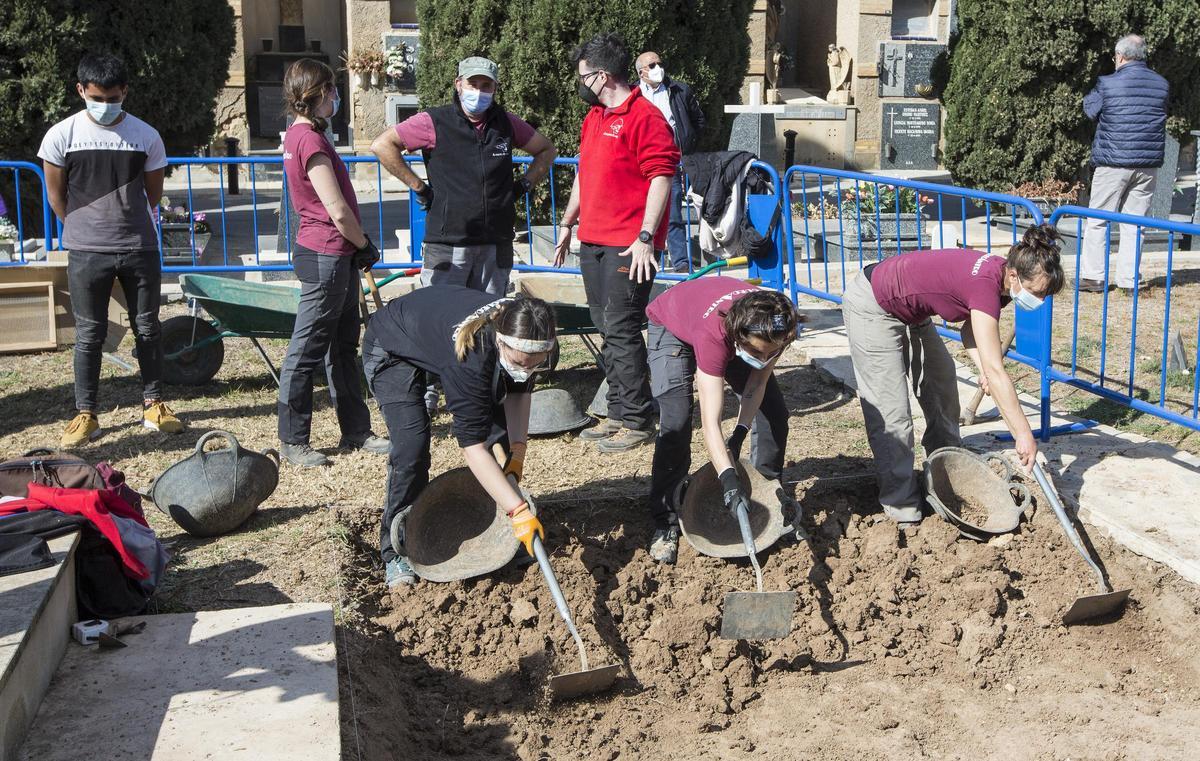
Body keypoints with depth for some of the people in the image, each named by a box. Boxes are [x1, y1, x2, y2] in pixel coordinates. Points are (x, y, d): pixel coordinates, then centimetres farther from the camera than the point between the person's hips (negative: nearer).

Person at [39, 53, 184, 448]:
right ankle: (85, 414, 12)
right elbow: (56, 194, 6)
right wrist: (85, 230, 12)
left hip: (139, 248, 1)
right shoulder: (62, 135, -5)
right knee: (89, 334, 4)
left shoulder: (146, 136, -2)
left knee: (147, 329, 9)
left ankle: (153, 404, 22)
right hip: (87, 252, -1)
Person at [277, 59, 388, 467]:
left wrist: (357, 249, 8)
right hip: (325, 257, -11)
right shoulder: (310, 140, -18)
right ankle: (293, 441, 6)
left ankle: (356, 431, 24)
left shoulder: (301, 134, 13)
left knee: (343, 347, 15)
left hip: (337, 257, 11)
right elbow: (339, 211, -20)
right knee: (306, 351, -2)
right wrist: (366, 245, -3)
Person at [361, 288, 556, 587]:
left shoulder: (524, 339, -28)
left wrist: (517, 450, -18)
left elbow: (519, 390, -6)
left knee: (501, 435, -3)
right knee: (412, 445, -22)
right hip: (392, 347, -6)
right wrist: (519, 511, -47)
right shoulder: (470, 353, -46)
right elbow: (473, 445, -44)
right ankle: (396, 552, -6)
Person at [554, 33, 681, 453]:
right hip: (593, 242, 9)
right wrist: (567, 223, 24)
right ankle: (618, 414, 21)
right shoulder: (593, 117, 17)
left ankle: (636, 421, 1)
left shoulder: (644, 116, -12)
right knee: (607, 329, 12)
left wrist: (645, 237, -21)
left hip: (628, 247, -9)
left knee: (622, 331, -7)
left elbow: (661, 178, -17)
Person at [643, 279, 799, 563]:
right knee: (675, 422, -22)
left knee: (774, 412, -2)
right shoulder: (713, 336, -47)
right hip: (672, 326, -5)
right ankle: (666, 522, -10)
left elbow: (758, 381, -20)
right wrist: (729, 479, -58)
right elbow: (710, 422, -50)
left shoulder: (776, 326, -35)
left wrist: (740, 432, -32)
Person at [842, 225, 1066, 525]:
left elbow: (971, 328, 4)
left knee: (942, 385, 20)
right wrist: (1023, 434, -35)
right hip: (873, 309, -10)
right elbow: (996, 371, -38)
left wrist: (985, 373, -15)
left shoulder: (999, 275, -10)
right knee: (891, 414, -9)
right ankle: (903, 510, -1)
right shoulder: (985, 285, -36)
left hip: (911, 313, 10)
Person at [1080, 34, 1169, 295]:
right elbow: (1159, 116, 16)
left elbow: (1090, 109, 5)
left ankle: (1093, 276, 4)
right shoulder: (1162, 85, 4)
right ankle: (1128, 279, 9)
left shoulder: (1108, 84, -10)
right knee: (1134, 223, 9)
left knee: (1098, 221, 5)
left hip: (1113, 163, -4)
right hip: (1148, 165, 4)